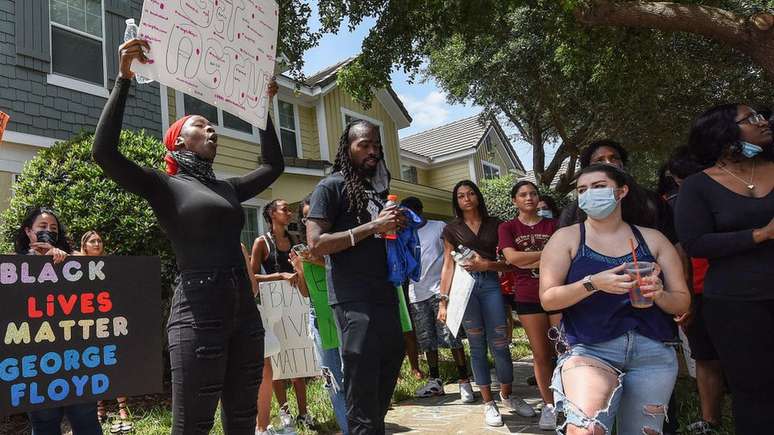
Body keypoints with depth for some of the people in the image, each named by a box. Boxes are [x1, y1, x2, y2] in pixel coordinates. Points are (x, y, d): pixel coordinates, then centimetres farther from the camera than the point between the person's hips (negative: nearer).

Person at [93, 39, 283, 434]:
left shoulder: (226, 189, 20)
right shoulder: (165, 187, 2)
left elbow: (273, 166, 29)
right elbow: (104, 152, -12)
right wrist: (124, 78, -13)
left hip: (245, 311, 7)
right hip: (198, 313, -6)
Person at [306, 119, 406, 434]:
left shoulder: (378, 188, 18)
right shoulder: (331, 187, -4)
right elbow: (315, 244, -14)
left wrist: (396, 226, 5)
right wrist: (372, 227, -18)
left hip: (385, 296, 8)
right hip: (354, 300, -8)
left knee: (391, 363, 17)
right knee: (362, 381, -4)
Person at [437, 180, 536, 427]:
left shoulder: (494, 224, 11)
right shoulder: (452, 229, 10)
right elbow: (448, 266, 7)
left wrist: (487, 264, -11)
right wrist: (443, 301, 1)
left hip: (490, 284, 0)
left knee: (500, 344, -1)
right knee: (477, 345, 4)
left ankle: (507, 396, 21)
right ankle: (488, 403, 15)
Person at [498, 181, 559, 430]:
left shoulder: (553, 225, 9)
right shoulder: (507, 228, 7)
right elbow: (512, 258, -9)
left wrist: (528, 261, -11)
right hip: (528, 297, 0)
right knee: (541, 354, 5)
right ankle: (549, 406, 17)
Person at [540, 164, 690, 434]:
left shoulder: (653, 239, 10)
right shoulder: (566, 238, 3)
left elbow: (682, 303, 10)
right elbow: (547, 299, -4)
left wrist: (659, 294, -12)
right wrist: (592, 283, -19)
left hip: (655, 353, 3)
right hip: (590, 348, -3)